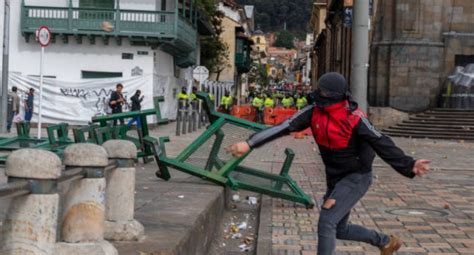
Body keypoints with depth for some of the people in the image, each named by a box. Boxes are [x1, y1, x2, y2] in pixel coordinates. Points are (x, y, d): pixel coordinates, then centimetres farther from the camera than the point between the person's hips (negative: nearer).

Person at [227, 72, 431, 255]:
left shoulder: (354, 118, -24)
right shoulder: (314, 112, -8)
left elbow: (381, 144, -23)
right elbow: (283, 127, -13)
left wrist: (408, 166, -34)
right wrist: (249, 144, -20)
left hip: (357, 178, -7)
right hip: (335, 179, 7)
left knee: (326, 222, -19)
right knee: (340, 229, 18)